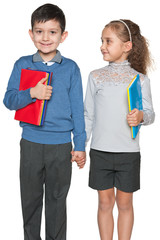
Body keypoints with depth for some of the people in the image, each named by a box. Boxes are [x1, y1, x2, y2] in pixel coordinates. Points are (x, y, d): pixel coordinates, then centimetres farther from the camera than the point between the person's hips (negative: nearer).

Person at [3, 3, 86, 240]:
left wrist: (80, 145, 0)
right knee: (30, 197, 15)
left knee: (57, 198, 12)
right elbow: (9, 100, -2)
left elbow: (77, 108, 1)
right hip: (30, 143, 1)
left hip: (61, 144, -1)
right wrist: (32, 93, -20)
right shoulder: (22, 65, 1)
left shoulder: (71, 68, -1)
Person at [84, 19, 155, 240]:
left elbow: (150, 113, 1)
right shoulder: (96, 76, 2)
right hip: (100, 151, 1)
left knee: (124, 203, 10)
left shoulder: (140, 79, -2)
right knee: (105, 202, 10)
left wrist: (141, 117, -22)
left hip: (128, 152, -1)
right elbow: (88, 115, 6)